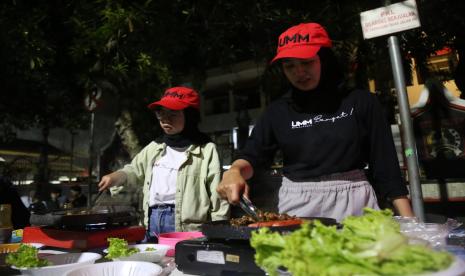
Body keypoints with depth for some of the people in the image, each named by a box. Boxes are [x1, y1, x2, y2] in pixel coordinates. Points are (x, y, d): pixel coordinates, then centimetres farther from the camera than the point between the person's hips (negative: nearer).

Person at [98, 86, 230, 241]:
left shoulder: (206, 150, -6)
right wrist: (113, 178, 8)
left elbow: (217, 197, -7)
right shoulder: (154, 148, 13)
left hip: (187, 227, -6)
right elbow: (134, 170, 27)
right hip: (153, 219, 6)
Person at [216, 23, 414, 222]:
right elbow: (252, 155, -3)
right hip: (296, 206, 2)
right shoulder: (278, 111, 4)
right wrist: (234, 172, -25)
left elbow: (385, 164, 0)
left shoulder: (359, 101, -1)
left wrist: (408, 221, -4)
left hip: (353, 203, -1)